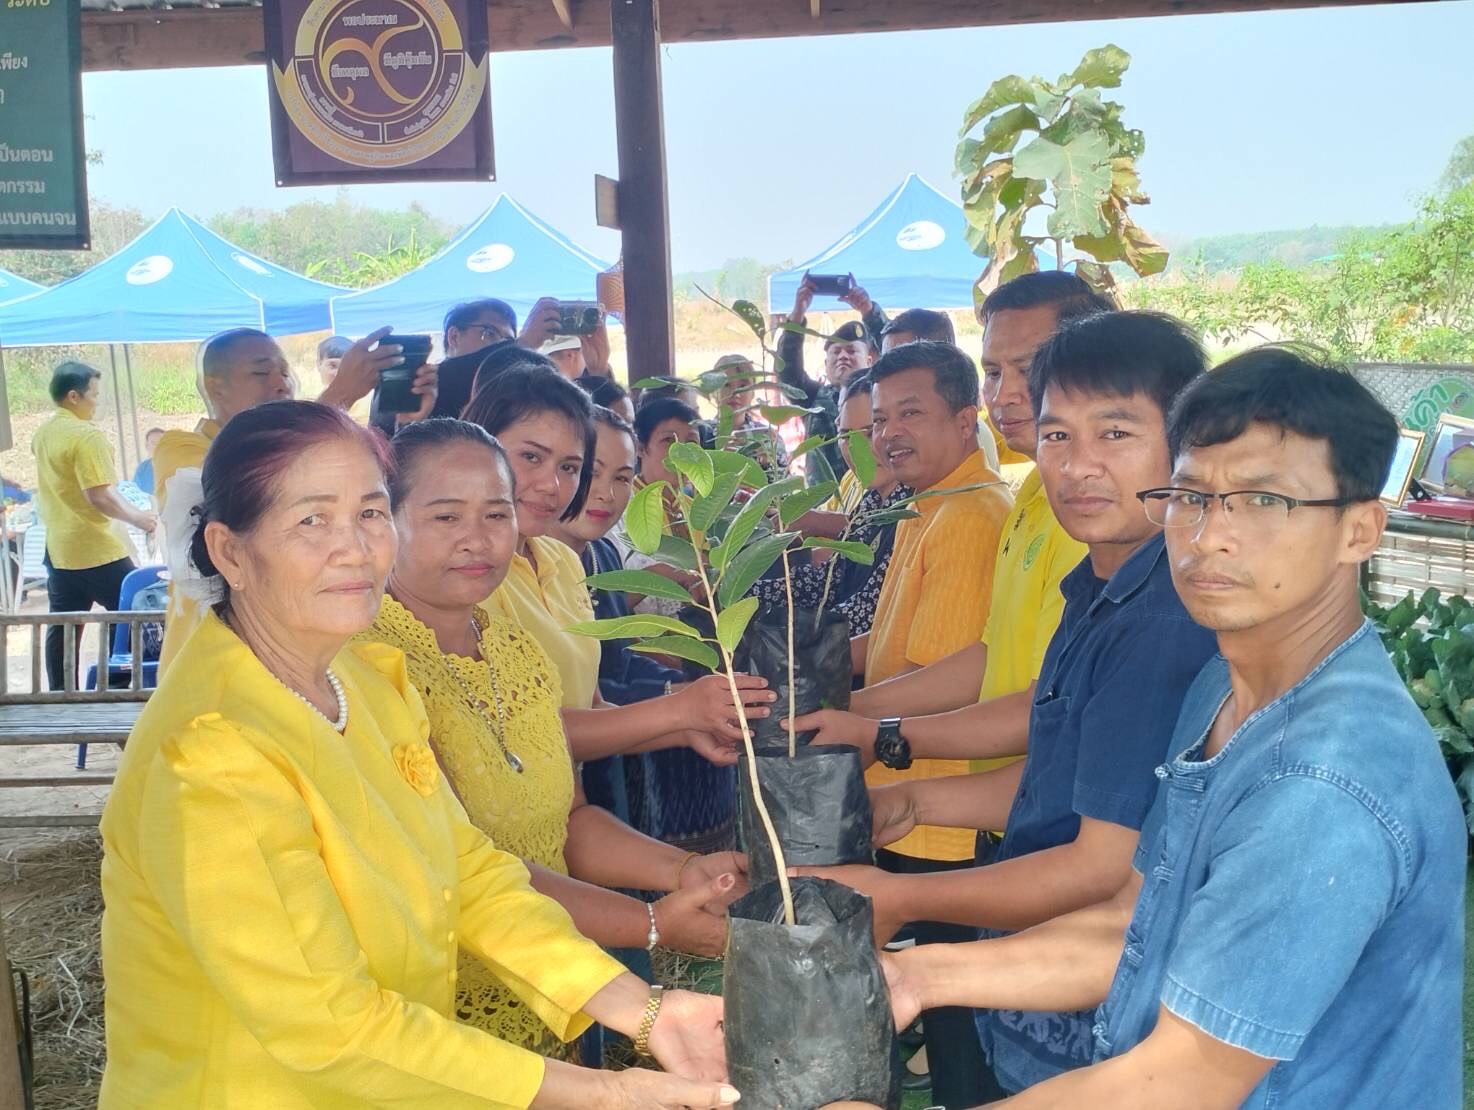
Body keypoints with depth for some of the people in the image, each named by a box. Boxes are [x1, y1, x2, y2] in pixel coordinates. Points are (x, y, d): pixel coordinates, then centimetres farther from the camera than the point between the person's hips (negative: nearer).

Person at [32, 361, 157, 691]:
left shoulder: (42, 434, 11)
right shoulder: (86, 435, -17)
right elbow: (99, 495, -23)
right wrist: (136, 517, -11)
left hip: (58, 549, 9)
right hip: (96, 550, -8)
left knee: (61, 627, 12)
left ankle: (61, 693, 18)